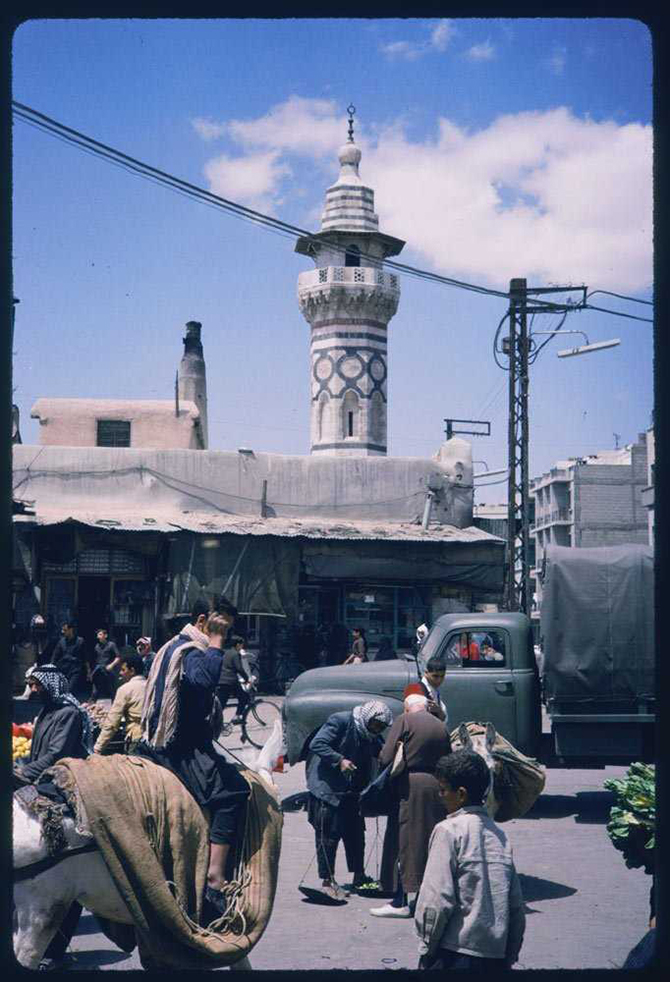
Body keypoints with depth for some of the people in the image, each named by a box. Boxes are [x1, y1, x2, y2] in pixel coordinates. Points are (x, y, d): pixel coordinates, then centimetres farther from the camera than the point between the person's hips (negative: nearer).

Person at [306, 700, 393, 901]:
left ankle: (359, 876, 23)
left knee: (356, 834, 11)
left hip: (351, 792, 7)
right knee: (328, 835, -3)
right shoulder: (340, 721, -15)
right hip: (327, 788, -7)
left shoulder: (371, 735, 8)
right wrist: (339, 760, -26)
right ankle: (327, 880, 6)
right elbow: (317, 744, -20)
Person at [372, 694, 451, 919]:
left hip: (410, 786, -6)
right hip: (437, 788, 6)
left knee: (403, 843, 0)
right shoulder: (441, 726, 12)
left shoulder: (404, 721, -4)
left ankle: (400, 902, 0)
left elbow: (386, 759, -11)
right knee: (433, 842, 14)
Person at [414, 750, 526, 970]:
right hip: (496, 956, 6)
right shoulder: (499, 834, 10)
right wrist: (509, 956, 18)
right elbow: (516, 905, 10)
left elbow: (437, 899, -14)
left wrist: (426, 948, -3)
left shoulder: (449, 830, -9)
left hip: (455, 952, -6)